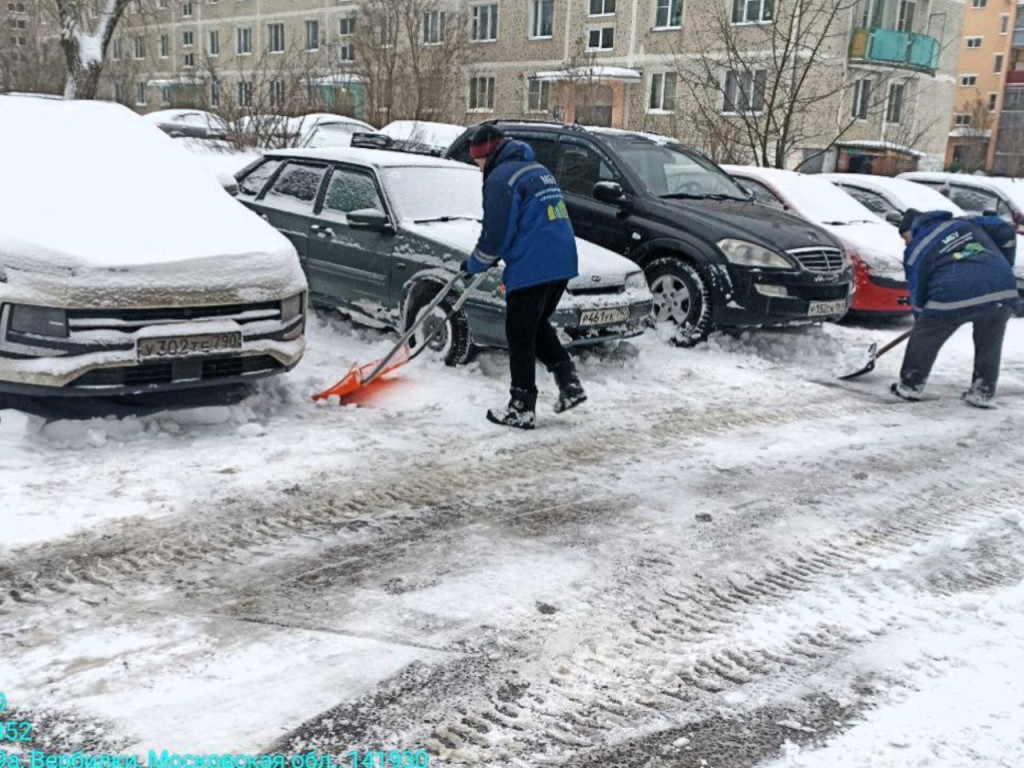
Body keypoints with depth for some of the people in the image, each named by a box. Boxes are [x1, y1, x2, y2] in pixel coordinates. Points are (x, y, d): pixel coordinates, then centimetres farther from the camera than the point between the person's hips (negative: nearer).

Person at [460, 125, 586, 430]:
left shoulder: (501, 177, -8)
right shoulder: (537, 169, 21)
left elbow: (496, 233, -11)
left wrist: (474, 264, 6)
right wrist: (497, 255, 26)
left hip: (531, 268, -9)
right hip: (562, 263, 9)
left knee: (521, 336, 2)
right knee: (538, 325, 24)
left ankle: (522, 409, 7)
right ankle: (569, 384, 17)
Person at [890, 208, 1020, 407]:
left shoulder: (915, 251, 19)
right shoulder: (967, 223, 27)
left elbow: (918, 295, 20)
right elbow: (1005, 232, 21)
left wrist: (922, 320, 34)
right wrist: (1004, 268, 31)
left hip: (954, 294, -3)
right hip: (1002, 288, 3)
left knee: (924, 337, 20)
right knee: (990, 342, 25)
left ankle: (910, 386, 30)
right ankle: (984, 393, 29)